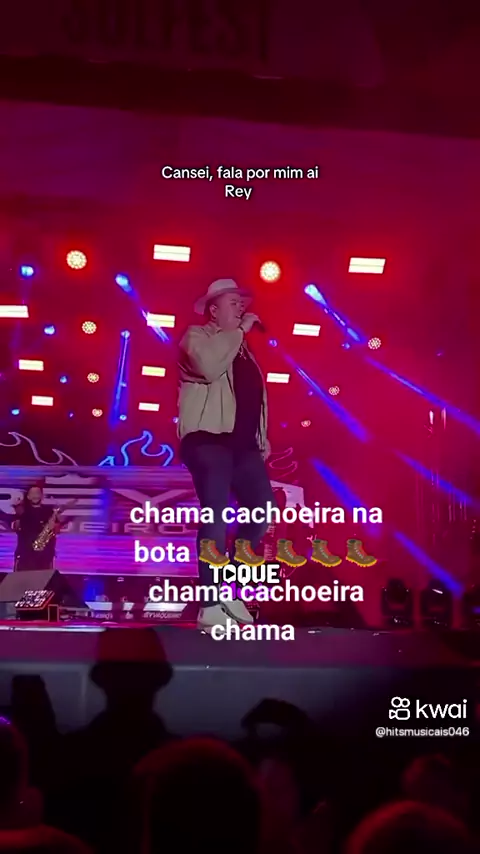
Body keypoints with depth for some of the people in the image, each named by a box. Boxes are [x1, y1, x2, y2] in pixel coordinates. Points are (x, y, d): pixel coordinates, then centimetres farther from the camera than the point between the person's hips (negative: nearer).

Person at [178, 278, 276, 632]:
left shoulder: (242, 347, 26)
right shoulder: (197, 336, 2)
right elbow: (209, 366, -21)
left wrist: (262, 437, 21)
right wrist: (239, 331, -12)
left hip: (242, 441, 8)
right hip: (208, 437, -8)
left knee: (263, 506, -2)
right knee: (217, 513, -16)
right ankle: (210, 606, -12)